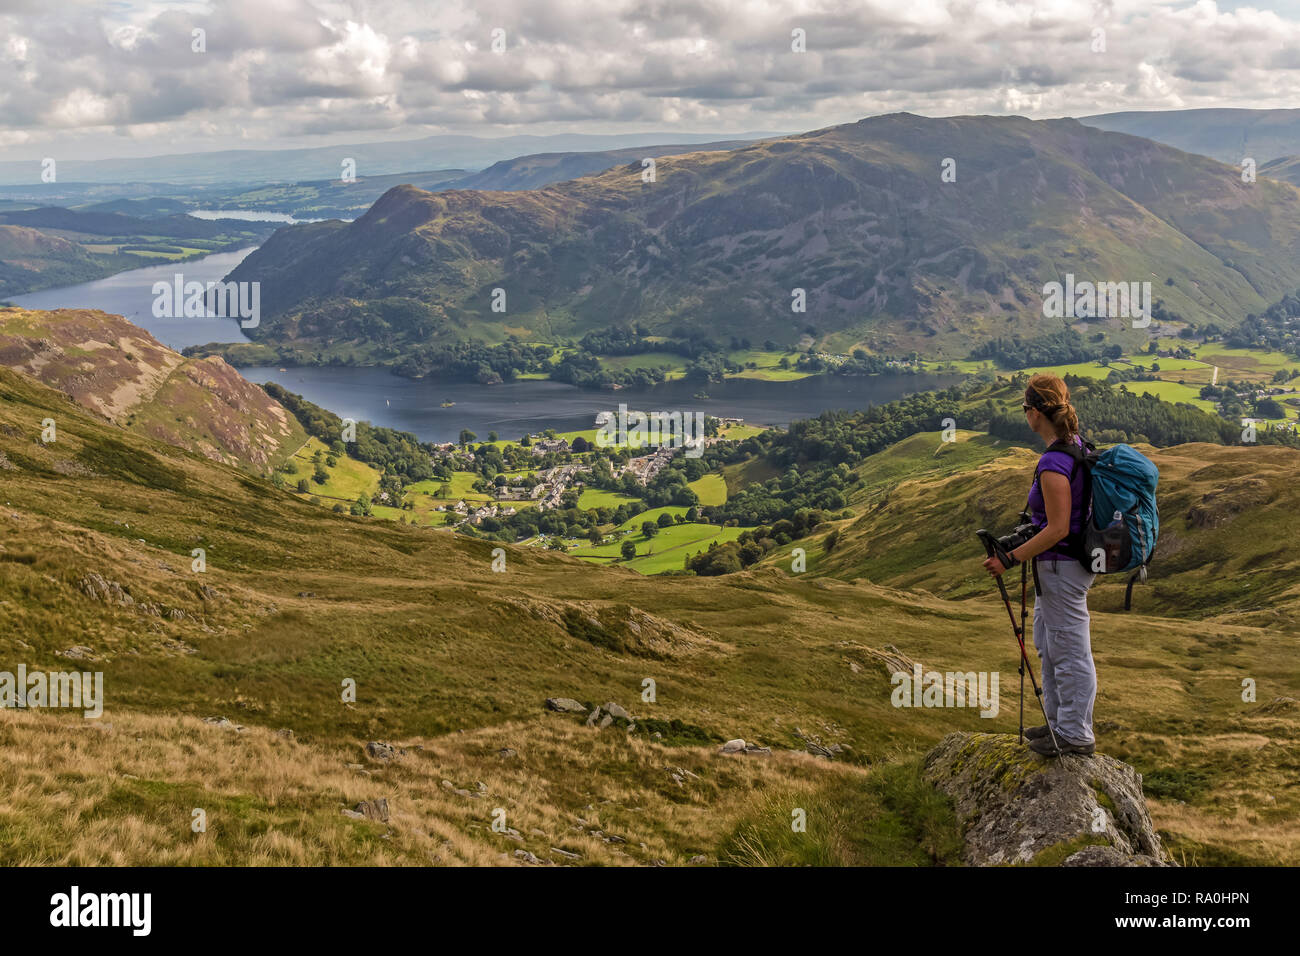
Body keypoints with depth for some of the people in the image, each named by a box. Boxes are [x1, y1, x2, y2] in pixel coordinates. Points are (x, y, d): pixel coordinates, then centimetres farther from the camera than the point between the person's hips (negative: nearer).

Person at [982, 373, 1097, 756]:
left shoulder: (1053, 464, -26)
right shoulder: (1078, 446, 3)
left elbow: (1057, 530, -24)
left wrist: (1011, 558, -17)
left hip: (1062, 567, -10)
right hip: (1057, 566, 10)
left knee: (1070, 651, 4)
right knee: (1048, 645, 23)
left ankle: (1076, 735, 18)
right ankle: (1059, 720, 36)